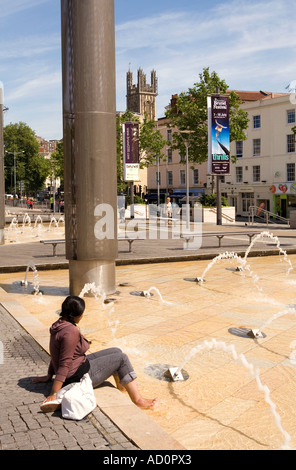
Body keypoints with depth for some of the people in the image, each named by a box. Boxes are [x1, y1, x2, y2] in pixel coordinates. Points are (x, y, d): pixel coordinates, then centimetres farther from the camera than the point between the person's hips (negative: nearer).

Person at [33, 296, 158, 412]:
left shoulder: (60, 324, 4)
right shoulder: (71, 331, -27)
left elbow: (57, 356, 13)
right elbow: (64, 364, -29)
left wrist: (49, 376, 20)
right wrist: (54, 395, -29)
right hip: (79, 375, -10)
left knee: (117, 351, 16)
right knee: (122, 358, -5)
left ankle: (121, 385, 39)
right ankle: (138, 400, -2)